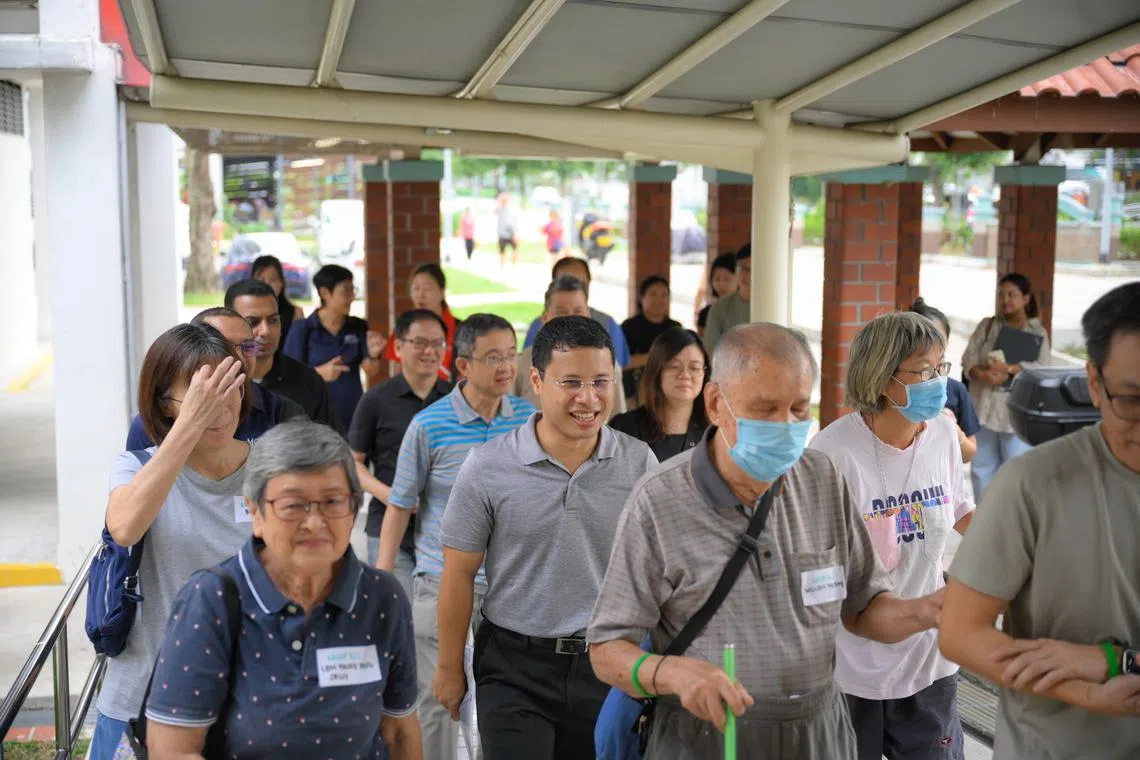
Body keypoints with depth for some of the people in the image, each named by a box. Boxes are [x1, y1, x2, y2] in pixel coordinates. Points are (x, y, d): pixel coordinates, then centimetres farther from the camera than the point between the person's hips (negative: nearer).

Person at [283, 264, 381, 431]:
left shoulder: (359, 327, 4)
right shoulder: (301, 329, -5)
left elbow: (370, 370, -2)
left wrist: (373, 355, -25)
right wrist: (320, 373, -25)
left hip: (353, 414, 3)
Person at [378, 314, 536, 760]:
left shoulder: (528, 418, 0)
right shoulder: (428, 426, -9)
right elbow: (400, 506, -2)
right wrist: (382, 578, -4)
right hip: (443, 582, -2)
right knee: (438, 699, 8)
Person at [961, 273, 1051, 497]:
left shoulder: (1038, 332, 1)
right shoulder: (986, 326, 9)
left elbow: (1041, 369, -12)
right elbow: (968, 358, 0)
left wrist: (1008, 369, -26)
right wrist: (984, 375, -20)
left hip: (1016, 411, -3)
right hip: (983, 407, 3)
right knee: (981, 468, 11)